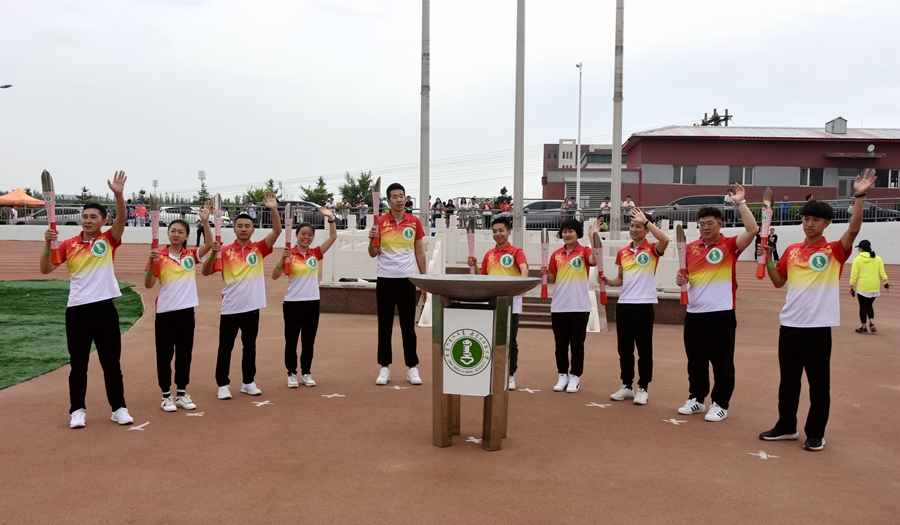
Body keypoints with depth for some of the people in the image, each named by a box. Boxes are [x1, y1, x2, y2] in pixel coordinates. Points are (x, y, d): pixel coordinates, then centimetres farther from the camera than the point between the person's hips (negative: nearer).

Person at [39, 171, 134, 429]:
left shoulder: (109, 240, 2)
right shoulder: (68, 244, 5)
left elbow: (121, 219, -14)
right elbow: (45, 269, 1)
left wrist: (118, 194, -30)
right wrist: (48, 244, -14)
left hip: (104, 308, -1)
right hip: (77, 310, 1)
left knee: (111, 362, 7)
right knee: (78, 364, 9)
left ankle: (119, 408, 16)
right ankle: (77, 410, 20)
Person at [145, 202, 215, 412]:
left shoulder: (191, 255, 4)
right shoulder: (159, 255, -3)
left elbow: (209, 244, -13)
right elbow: (148, 285, -6)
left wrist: (205, 221, -23)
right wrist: (151, 263, -21)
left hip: (186, 311, 3)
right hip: (165, 313, -3)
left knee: (185, 354, 10)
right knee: (164, 355, 5)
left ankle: (182, 394, 22)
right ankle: (166, 396, 15)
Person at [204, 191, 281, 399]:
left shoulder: (258, 248, 2)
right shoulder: (225, 251, -2)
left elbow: (277, 231, -9)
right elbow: (206, 272, -5)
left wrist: (273, 209, -23)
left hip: (252, 306, 2)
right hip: (230, 308, -2)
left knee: (250, 346, 12)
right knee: (225, 347, 5)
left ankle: (248, 382, 24)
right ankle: (223, 385, 15)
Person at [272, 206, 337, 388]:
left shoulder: (316, 253, 5)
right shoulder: (290, 254, -5)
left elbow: (333, 236, -1)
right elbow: (275, 276, -11)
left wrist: (330, 218, -13)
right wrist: (282, 259, -25)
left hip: (312, 302, 3)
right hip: (292, 303, -3)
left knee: (309, 341, 10)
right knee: (291, 340, 6)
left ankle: (306, 374, 20)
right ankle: (292, 374, 16)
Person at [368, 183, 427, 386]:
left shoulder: (415, 222, 2)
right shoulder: (380, 222, -1)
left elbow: (420, 252, 7)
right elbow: (373, 254, 2)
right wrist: (372, 240, -19)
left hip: (407, 279, 0)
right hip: (385, 279, 0)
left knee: (408, 325, 6)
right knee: (384, 325, 5)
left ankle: (412, 368, 14)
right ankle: (385, 367, 14)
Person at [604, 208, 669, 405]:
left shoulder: (652, 249, -4)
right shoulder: (622, 252, 12)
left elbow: (665, 240, -27)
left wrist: (645, 220, -24)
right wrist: (609, 281, -2)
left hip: (644, 304, -5)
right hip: (623, 304, 5)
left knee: (644, 349, 2)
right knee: (624, 348, 10)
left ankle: (643, 389, 11)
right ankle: (626, 386, 21)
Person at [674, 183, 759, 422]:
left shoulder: (729, 245, -4)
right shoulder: (690, 247, 9)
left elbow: (752, 230, -20)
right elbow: (684, 275, 18)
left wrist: (740, 203, -19)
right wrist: (680, 278, -5)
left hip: (721, 313, -5)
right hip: (694, 313, 5)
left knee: (722, 362, 3)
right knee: (695, 361, 14)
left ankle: (720, 404, 14)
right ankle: (696, 398, 27)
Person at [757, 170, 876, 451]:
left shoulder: (834, 251, -4)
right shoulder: (791, 250, 9)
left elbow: (853, 229, -22)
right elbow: (778, 282, 17)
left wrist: (859, 197, -31)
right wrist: (768, 261, 0)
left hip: (818, 327, -4)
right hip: (790, 325, 5)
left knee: (819, 383, 5)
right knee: (788, 380, 14)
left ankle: (815, 434, 17)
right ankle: (786, 426, 27)